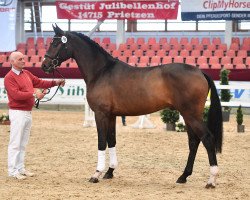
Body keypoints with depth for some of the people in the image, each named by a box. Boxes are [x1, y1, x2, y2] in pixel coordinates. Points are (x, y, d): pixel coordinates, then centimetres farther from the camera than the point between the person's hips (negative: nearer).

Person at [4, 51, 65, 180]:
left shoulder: (26, 74, 14)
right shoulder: (9, 77, -12)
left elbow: (39, 82, 18)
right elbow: (16, 94, -21)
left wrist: (55, 83, 6)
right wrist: (33, 94, -24)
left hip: (28, 112, 9)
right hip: (18, 112, -9)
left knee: (23, 143, 13)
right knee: (15, 143, -6)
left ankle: (20, 168, 20)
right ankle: (12, 170, -4)